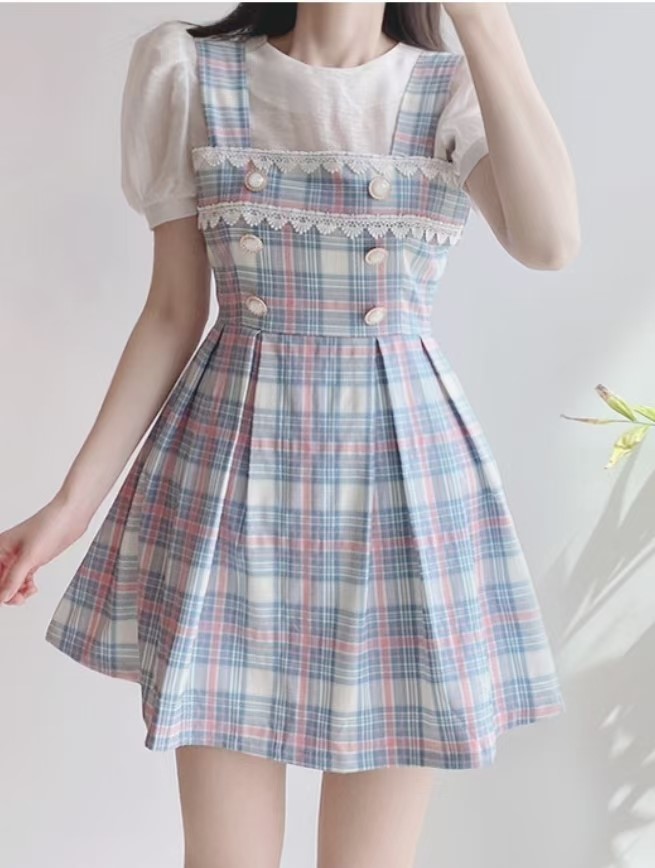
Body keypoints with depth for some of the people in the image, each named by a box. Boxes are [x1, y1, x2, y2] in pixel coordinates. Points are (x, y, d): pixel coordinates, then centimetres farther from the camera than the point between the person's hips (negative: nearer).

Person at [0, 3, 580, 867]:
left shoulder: (458, 90, 4)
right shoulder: (190, 73, 4)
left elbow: (551, 240, -17)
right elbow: (173, 313, 4)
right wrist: (73, 501, 1)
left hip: (406, 480, 0)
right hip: (232, 475, 1)